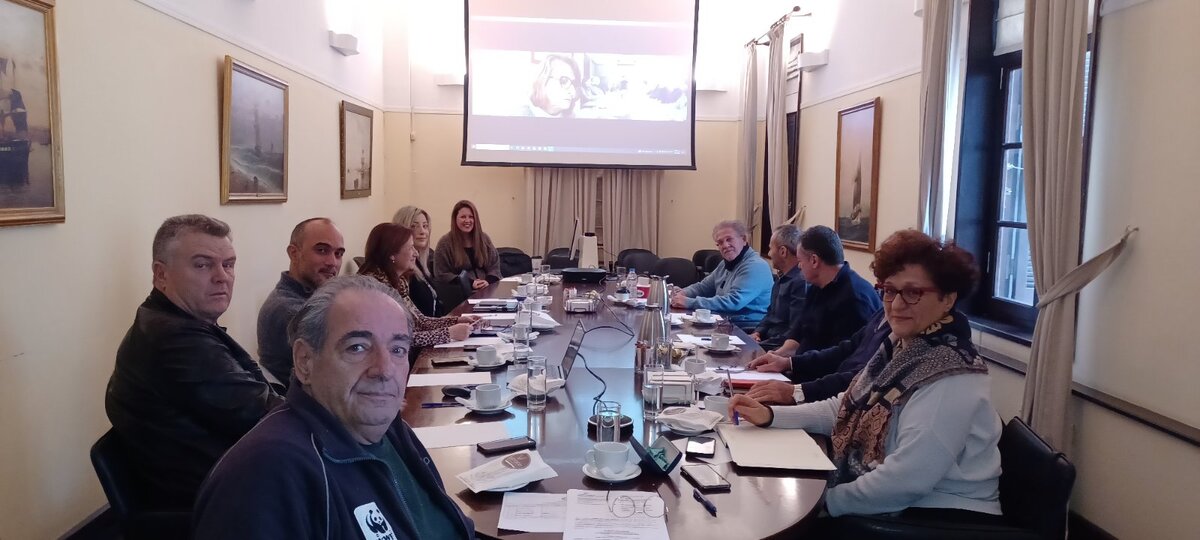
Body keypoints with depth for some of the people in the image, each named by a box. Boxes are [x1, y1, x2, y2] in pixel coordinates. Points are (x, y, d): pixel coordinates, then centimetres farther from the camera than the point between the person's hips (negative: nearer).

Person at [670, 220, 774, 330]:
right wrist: (682, 294, 1)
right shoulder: (726, 264, 14)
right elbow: (702, 287, 24)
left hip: (749, 331, -8)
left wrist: (690, 302, -23)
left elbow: (733, 302, -25)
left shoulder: (755, 266, -16)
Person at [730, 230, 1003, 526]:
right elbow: (847, 407, 9)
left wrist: (826, 500, -17)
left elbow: (903, 482, -28)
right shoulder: (900, 346, 4)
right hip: (894, 505, 7)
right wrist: (770, 415, -3)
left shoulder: (951, 380, -25)